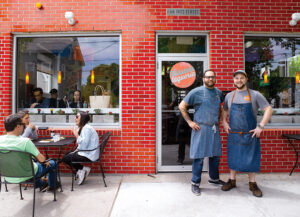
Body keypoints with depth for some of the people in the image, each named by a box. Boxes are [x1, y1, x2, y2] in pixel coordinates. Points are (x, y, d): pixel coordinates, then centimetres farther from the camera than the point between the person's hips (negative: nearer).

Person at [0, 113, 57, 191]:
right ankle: (52, 186, 40)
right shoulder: (25, 141, -28)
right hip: (25, 176, -6)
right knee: (52, 163, 17)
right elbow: (41, 159, -21)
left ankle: (40, 184, 51)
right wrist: (45, 162, 1)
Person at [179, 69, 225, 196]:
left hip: (215, 129, 6)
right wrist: (189, 122, -9)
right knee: (198, 156, -1)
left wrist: (219, 120, 15)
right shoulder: (196, 92, -7)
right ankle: (195, 183, 14)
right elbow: (182, 106, -5)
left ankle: (214, 178, 36)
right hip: (201, 128, -6)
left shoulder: (219, 93, 11)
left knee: (215, 155, 15)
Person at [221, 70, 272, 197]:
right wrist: (224, 122, 4)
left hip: (250, 134, -2)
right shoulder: (229, 96, 6)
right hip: (233, 134, 2)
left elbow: (268, 109, -6)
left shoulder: (255, 95, -3)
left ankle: (252, 184, 23)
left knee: (251, 158, 7)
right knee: (233, 157, 11)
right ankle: (232, 181, 26)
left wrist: (261, 126, -13)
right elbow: (224, 110, 20)